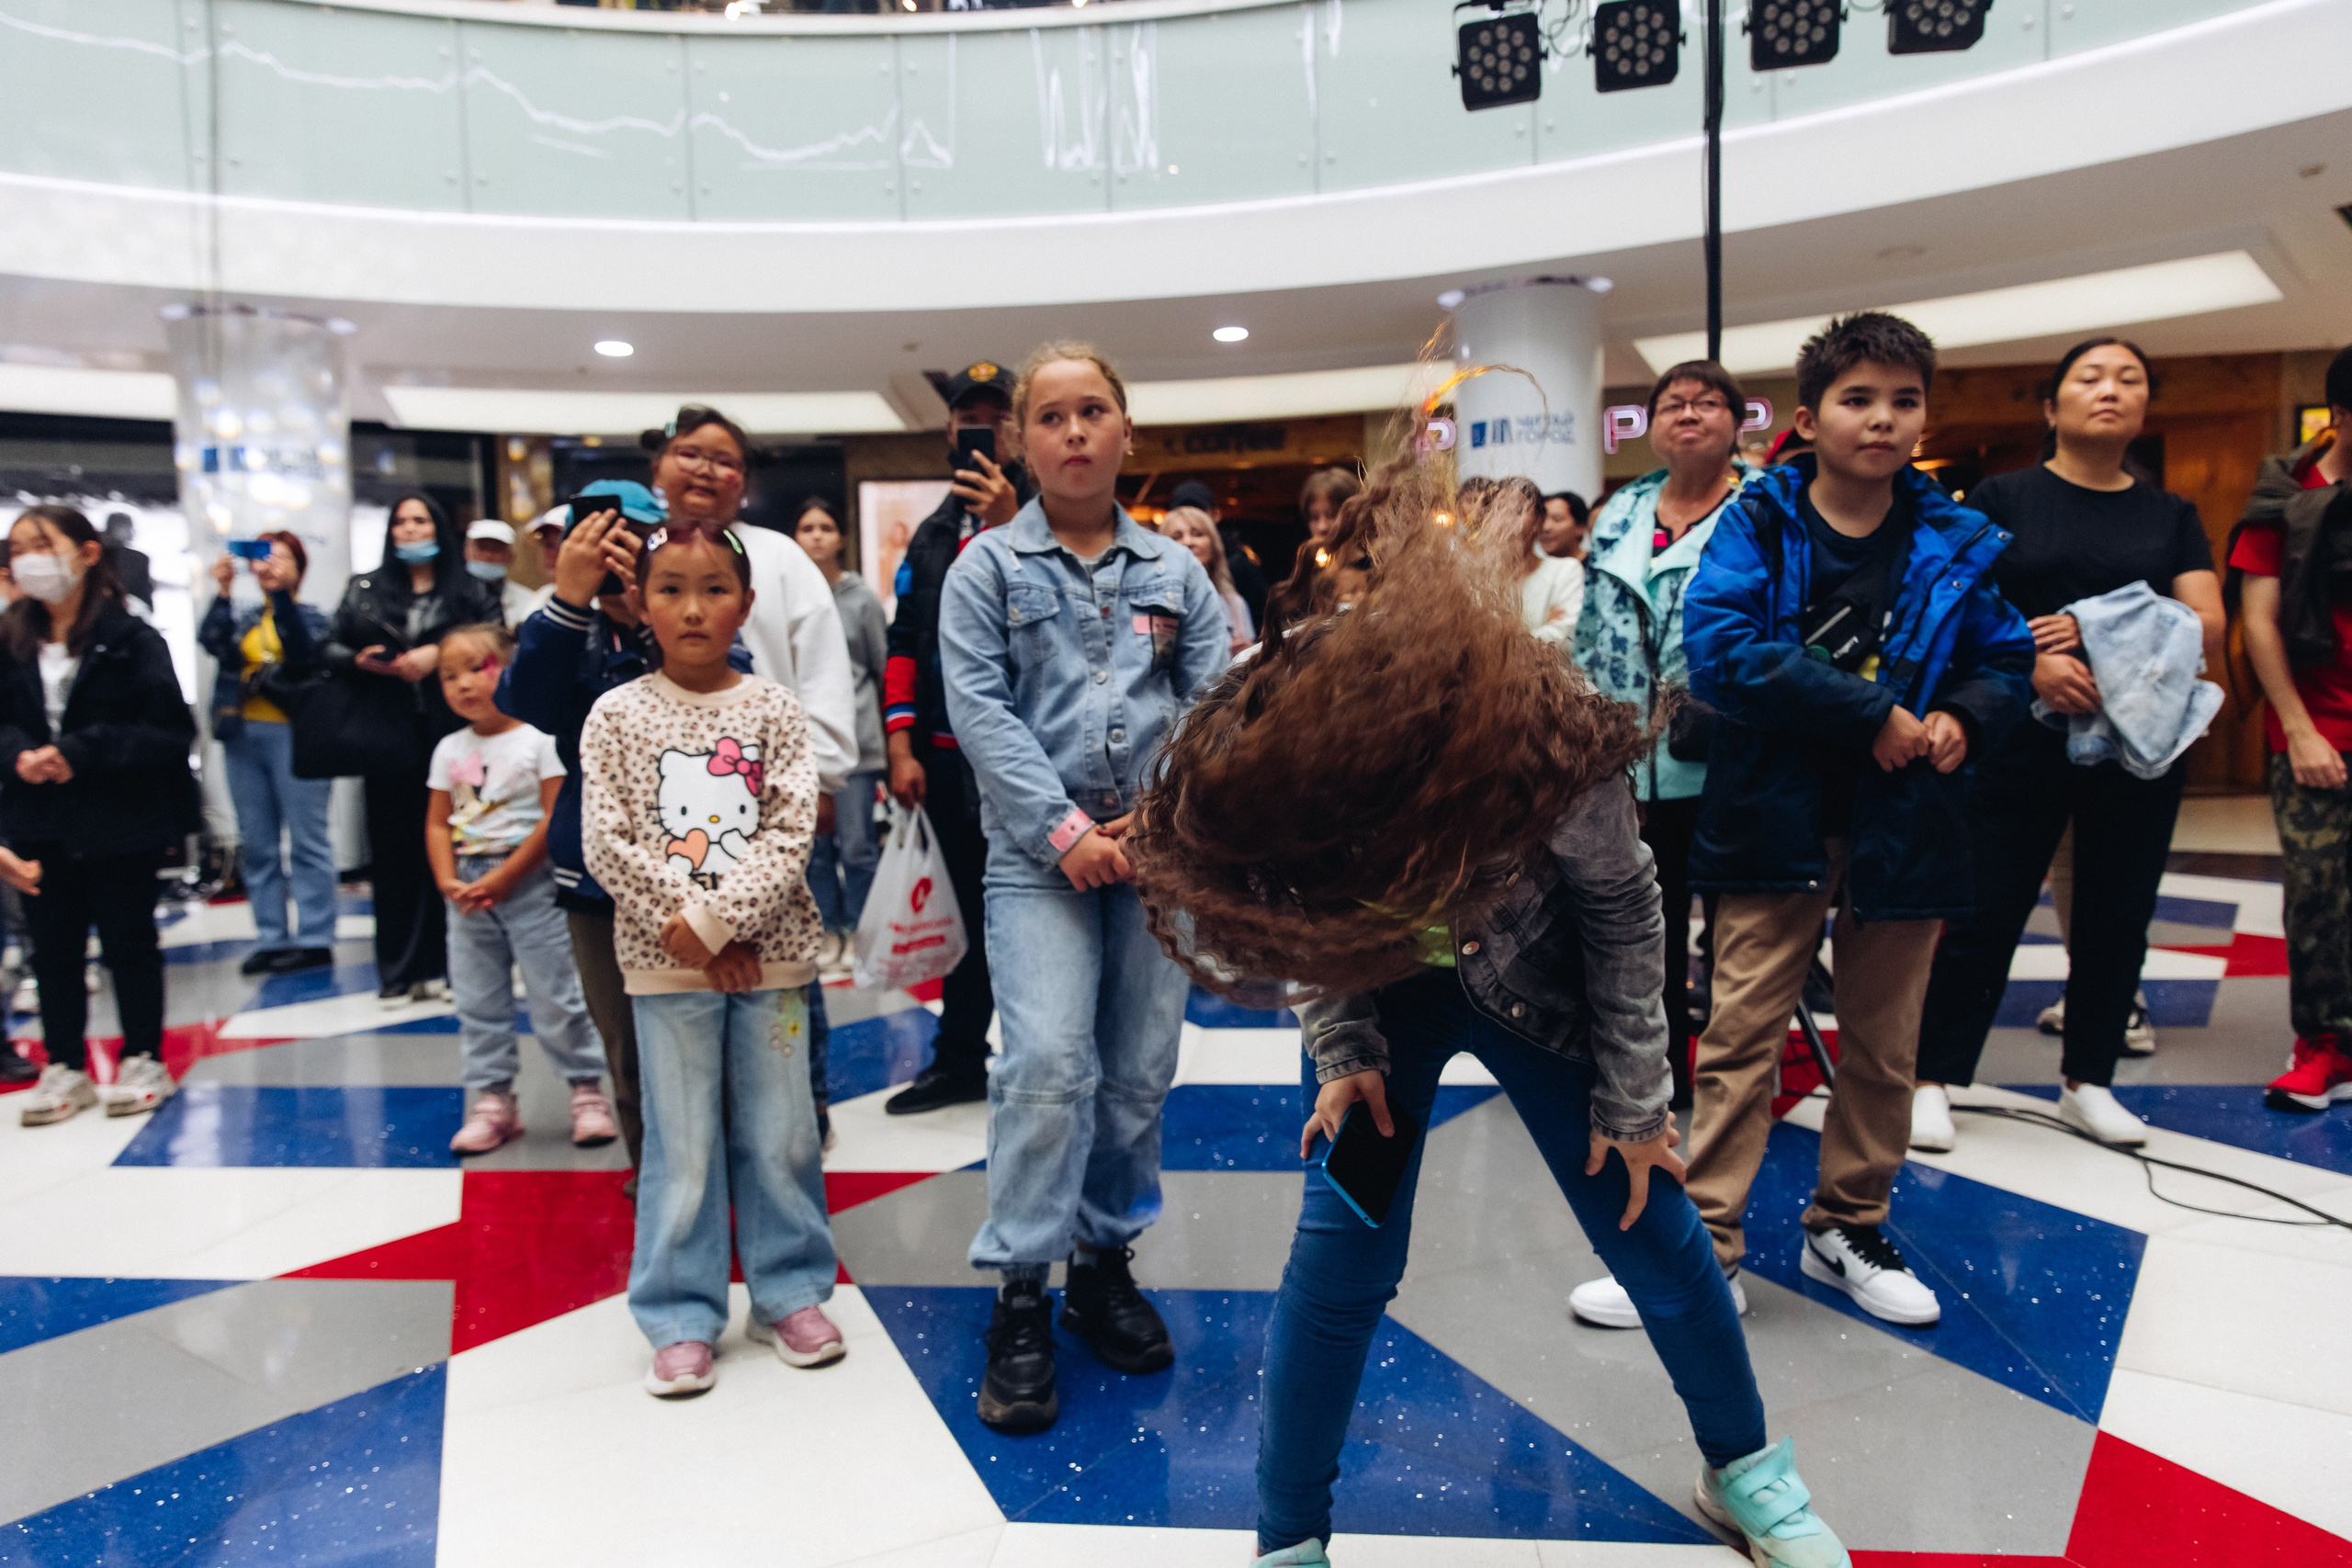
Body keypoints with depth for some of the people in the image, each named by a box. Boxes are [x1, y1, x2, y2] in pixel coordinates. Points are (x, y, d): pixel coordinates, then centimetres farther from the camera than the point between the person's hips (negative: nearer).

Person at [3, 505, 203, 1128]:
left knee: (128, 941, 7)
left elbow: (170, 730, -15)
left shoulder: (131, 640, -10)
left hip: (121, 820, -4)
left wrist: (82, 755, -22)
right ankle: (65, 1068, 22)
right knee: (53, 946, 11)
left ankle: (144, 1061, 20)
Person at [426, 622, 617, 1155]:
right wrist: (448, 881, -8)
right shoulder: (449, 750, 9)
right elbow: (438, 823, 9)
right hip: (468, 892, 6)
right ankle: (493, 1100, 21)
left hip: (529, 885, -6)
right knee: (476, 1002, 10)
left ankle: (587, 1089, 13)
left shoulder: (539, 740, -8)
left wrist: (503, 878, -17)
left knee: (555, 996, 0)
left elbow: (556, 818, -15)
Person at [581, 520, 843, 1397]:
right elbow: (608, 846, -5)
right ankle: (682, 1319, 20)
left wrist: (714, 918, -16)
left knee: (780, 1136, 10)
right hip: (664, 964, -1)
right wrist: (690, 931, -12)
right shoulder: (617, 715, 0)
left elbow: (790, 834, -6)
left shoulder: (773, 709, 1)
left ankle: (789, 1292, 27)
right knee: (682, 1149, 6)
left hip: (769, 956, 1)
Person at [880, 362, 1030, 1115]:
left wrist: (1008, 527, -24)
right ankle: (959, 1060, 27)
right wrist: (901, 747, 5)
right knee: (973, 910, 16)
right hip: (946, 755, 5)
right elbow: (904, 642, 12)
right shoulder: (933, 535, 14)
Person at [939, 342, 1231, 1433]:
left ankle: (1105, 1261, 26)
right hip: (1039, 852, -3)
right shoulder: (987, 568, 3)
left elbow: (1216, 697, 5)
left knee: (1141, 1067, 8)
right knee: (1047, 1064, -15)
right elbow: (981, 710, -6)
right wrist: (1064, 831, -14)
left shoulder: (1175, 569, 11)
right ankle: (1019, 1298, -1)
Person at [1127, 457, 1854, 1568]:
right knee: (1338, 1256, -6)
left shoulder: (1552, 739, -36)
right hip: (1372, 986, 1)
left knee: (1652, 1227, 7)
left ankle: (1742, 1468, 34)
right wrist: (1341, 1049, -16)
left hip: (1534, 985, 0)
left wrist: (1631, 1101, -9)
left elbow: (1622, 912, -16)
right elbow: (1299, 913, -9)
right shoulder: (1269, 737, -31)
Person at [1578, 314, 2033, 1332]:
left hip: (1904, 825, 3)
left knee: (1883, 1042, 14)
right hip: (1776, 819, -3)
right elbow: (1718, 646, -18)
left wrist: (1964, 717, -9)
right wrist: (1868, 712, -20)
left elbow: (2006, 660, 14)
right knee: (1741, 1035, 0)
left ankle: (1849, 1228, 32)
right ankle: (1705, 1247, 9)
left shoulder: (1954, 545, 5)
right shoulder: (1758, 523, -4)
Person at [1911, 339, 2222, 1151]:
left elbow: (2208, 627, -1)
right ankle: (1934, 1079, 10)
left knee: (2117, 915, 10)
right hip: (2022, 742, -3)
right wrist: (2030, 663, -23)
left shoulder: (2171, 516, 10)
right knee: (1984, 913, -1)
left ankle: (2086, 1082, 25)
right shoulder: (2002, 499, 2)